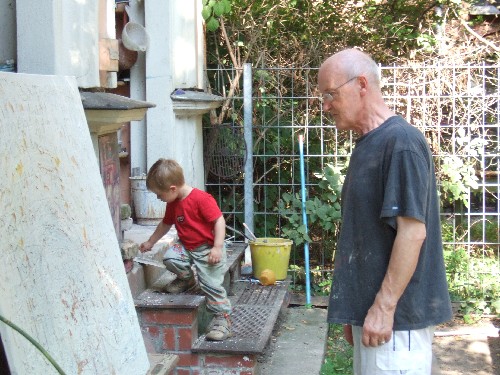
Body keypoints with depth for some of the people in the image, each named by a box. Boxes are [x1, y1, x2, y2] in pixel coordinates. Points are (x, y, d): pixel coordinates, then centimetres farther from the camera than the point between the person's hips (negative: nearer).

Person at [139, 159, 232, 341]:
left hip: (208, 249, -7)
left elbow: (219, 220, -22)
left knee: (211, 283, -12)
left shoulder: (201, 198, -22)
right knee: (170, 257, -20)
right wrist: (150, 242, 30)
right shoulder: (173, 203, 6)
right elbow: (166, 224, 23)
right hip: (186, 246, 7)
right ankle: (187, 279, 10)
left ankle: (222, 318, 2)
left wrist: (217, 247, -28)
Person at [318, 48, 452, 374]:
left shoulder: (401, 141, -15)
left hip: (396, 316, -9)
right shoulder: (368, 145, 14)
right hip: (369, 310, 9)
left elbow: (413, 230, -20)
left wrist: (384, 306, -19)